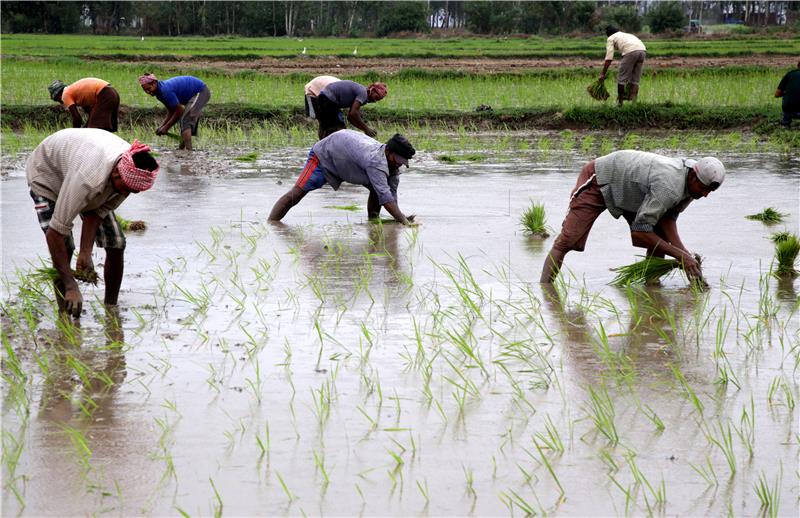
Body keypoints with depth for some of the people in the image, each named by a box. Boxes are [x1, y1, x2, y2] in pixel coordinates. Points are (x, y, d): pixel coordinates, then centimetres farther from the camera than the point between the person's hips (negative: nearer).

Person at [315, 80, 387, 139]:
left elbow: (350, 116, 14)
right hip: (329, 100, -11)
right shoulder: (363, 93, -15)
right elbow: (353, 113, -25)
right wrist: (366, 129, -16)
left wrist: (364, 129, 6)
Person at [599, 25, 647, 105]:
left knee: (622, 78, 5)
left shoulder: (611, 38, 19)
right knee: (635, 79, 14)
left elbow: (609, 58, 9)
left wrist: (603, 74, 11)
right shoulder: (627, 35, 39)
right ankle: (633, 100, 7)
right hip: (643, 50, 6)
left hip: (631, 52, -6)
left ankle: (620, 102, 10)